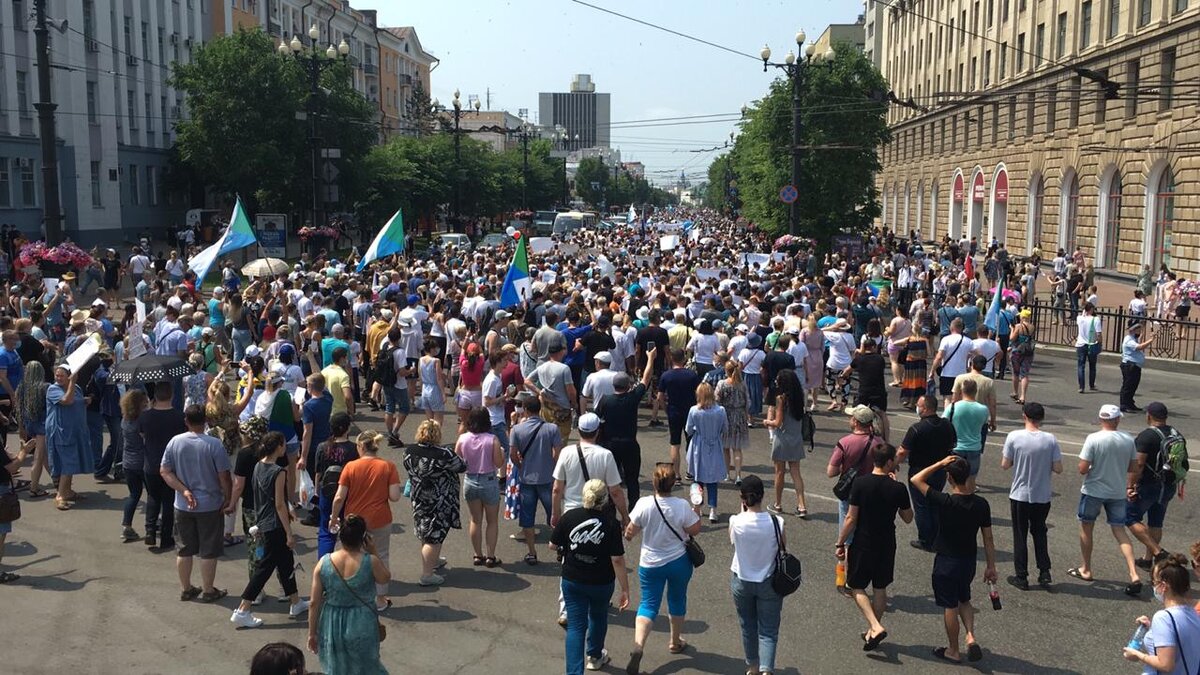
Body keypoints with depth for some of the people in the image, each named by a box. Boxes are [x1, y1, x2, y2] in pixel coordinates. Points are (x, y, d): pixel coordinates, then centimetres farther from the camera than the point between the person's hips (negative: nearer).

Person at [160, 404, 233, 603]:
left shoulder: (175, 442, -4)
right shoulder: (214, 444, -16)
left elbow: (165, 471, -4)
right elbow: (224, 477, -14)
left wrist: (184, 491, -6)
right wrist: (228, 499, -1)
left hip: (182, 506, 4)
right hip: (210, 505, -4)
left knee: (185, 549, 16)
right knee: (209, 551, 8)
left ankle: (186, 589, 27)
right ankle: (208, 591, 16)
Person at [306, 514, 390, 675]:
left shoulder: (324, 562, -13)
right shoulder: (370, 562, -19)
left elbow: (314, 603, -7)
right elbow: (385, 579, 4)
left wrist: (312, 633, 5)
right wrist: (374, 553, 0)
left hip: (332, 626, 2)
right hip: (361, 627, -2)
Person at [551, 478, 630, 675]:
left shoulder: (569, 516, -13)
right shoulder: (610, 523, -17)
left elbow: (553, 545, -3)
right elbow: (617, 560, -18)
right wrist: (625, 590, -12)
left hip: (572, 581, 0)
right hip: (602, 583, 0)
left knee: (575, 626, 6)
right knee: (598, 617, 26)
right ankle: (595, 657, 48)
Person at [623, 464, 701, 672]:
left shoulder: (643, 504, -18)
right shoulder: (682, 506, -19)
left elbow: (630, 533, -10)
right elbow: (694, 530, -8)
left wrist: (628, 533, 12)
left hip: (650, 564, 0)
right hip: (679, 562, 0)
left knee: (648, 604, 8)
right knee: (677, 600, 22)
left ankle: (638, 646, -12)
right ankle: (676, 642, 38)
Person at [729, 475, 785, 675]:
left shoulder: (736, 522, -18)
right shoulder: (776, 523, -18)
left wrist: (743, 510, 3)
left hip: (741, 582, 1)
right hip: (769, 583, -1)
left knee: (748, 627, 22)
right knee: (768, 631, 9)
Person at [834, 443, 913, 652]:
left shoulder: (860, 483, -15)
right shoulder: (898, 489, -11)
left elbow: (851, 518, -12)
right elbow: (908, 518, 4)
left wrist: (840, 543, -1)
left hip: (862, 545, -2)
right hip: (886, 546, 2)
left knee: (857, 587, 12)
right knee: (880, 589, 17)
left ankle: (875, 627, -5)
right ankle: (873, 631, 27)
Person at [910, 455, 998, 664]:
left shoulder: (945, 502, -23)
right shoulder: (981, 504, -9)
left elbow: (915, 479, -14)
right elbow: (988, 539, -2)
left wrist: (940, 464, -14)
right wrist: (991, 566, 9)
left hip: (946, 562, -4)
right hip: (969, 561, 5)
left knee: (950, 606, 10)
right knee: (964, 600, 26)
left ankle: (953, 651, 22)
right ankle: (971, 636, 6)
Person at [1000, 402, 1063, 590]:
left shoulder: (1014, 437, -14)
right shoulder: (1050, 439, -10)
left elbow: (1005, 465, -8)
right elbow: (1058, 469, -8)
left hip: (1019, 496, -2)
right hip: (1043, 497, 2)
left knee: (1020, 536, 10)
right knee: (1039, 533, 21)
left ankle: (1021, 577, 15)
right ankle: (1044, 573, 19)